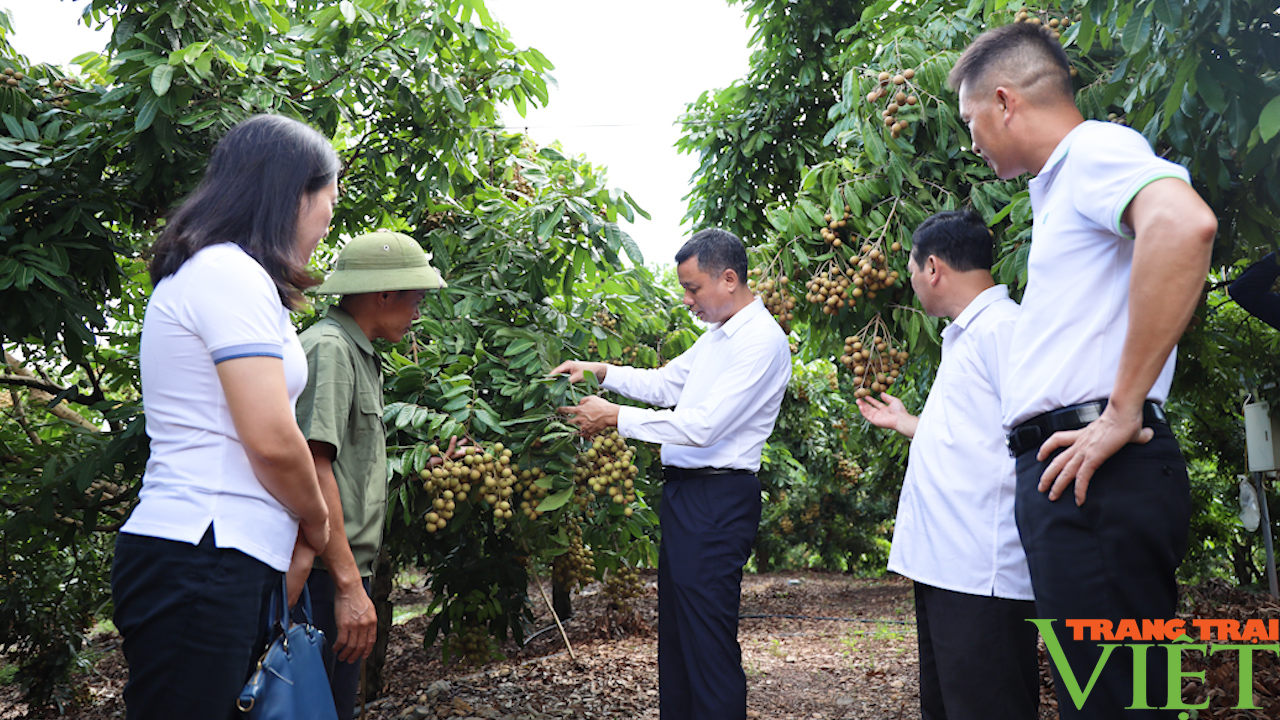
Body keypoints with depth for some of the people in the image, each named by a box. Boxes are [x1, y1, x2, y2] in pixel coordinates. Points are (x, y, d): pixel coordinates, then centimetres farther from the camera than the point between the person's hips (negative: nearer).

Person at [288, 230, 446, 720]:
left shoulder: (360, 355, 21)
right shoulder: (328, 348, -11)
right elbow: (314, 468, -20)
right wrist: (348, 583, -24)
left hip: (346, 572, 10)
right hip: (326, 579, -10)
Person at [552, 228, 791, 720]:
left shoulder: (762, 342, -17)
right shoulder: (718, 335, 15)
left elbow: (703, 425, -23)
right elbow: (666, 383, 26)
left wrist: (616, 418, -17)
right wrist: (601, 371, 13)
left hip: (718, 501, -10)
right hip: (684, 491, 10)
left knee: (708, 639, -6)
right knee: (676, 627, 17)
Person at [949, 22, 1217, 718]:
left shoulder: (1097, 147, -6)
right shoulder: (1059, 185, 25)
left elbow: (1184, 224, -29)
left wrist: (1123, 411, -25)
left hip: (1098, 476, -10)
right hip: (1061, 472, 10)